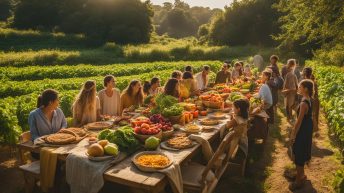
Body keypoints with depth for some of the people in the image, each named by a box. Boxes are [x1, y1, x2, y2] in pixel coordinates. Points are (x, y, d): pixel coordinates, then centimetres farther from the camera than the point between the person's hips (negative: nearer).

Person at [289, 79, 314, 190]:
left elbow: (299, 121, -24)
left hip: (302, 131, -10)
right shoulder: (308, 100, 2)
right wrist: (294, 129, 19)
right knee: (301, 153, 23)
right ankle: (301, 175, 40)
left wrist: (293, 135, -16)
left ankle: (298, 181, 18)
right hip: (306, 129, 10)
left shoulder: (304, 103, -29)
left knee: (298, 155, 4)